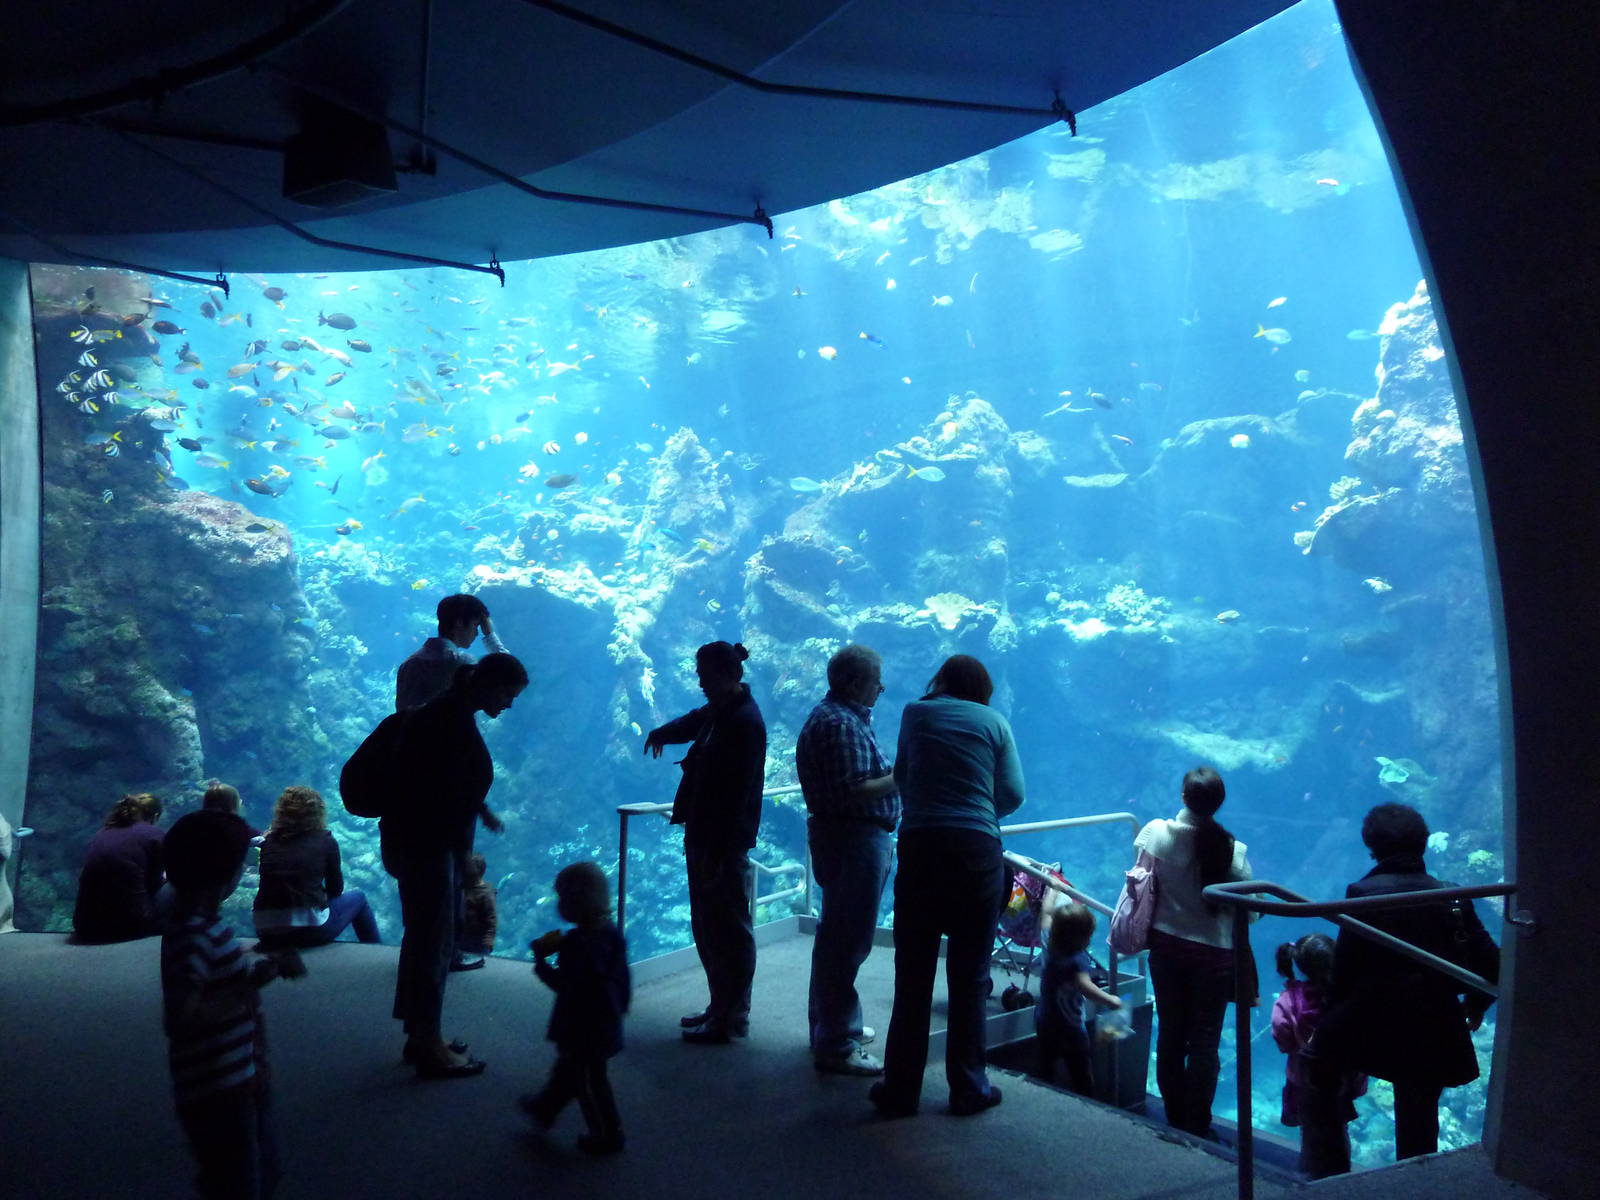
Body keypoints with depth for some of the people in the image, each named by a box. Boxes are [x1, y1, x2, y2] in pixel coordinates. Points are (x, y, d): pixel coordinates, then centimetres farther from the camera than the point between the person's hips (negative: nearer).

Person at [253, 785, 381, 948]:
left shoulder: (269, 841, 8)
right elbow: (335, 889, 8)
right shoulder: (325, 841, 0)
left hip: (266, 934, 4)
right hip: (310, 931, -4)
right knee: (358, 899, 23)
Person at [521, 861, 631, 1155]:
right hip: (607, 1020, 9)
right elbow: (622, 976, 10)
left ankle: (607, 1134, 15)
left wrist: (541, 961, -11)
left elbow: (563, 984, -24)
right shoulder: (611, 933, 0)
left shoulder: (577, 942, -26)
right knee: (567, 1068, 27)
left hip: (583, 1029, -9)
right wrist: (622, 1003, 23)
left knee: (589, 1081, 6)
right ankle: (545, 1107, 45)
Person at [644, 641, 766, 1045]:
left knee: (729, 932, 1)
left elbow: (736, 795, -23)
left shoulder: (745, 722, -19)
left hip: (725, 845, -10)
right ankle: (720, 1007, 28)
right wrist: (661, 734, 38)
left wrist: (718, 852, -24)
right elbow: (695, 721, 39)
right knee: (706, 928, 17)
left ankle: (732, 1019, 11)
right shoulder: (718, 712, 10)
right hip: (703, 837, 10)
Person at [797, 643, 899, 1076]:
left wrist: (896, 774, 13)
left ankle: (834, 1027, 35)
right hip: (854, 840, -12)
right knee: (846, 942, -6)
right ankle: (836, 1047, 1)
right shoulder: (841, 723, -18)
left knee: (837, 938, 21)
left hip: (848, 838, 12)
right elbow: (853, 790, -25)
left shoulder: (842, 717, 16)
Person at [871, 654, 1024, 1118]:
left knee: (912, 976, 8)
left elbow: (901, 780, 12)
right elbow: (1012, 795, 3)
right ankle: (968, 1089, 16)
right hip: (977, 851, -1)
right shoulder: (993, 722, 5)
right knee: (970, 976, 8)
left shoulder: (915, 713, 8)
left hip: (919, 847, 1)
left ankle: (901, 1088, 14)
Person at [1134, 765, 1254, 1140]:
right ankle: (1197, 1126, 14)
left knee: (1170, 1033, 16)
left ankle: (1175, 1117, 27)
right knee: (1204, 1040, 8)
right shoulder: (1232, 849, -18)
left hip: (1165, 944, 2)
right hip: (1213, 952, -2)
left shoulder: (1155, 833, -13)